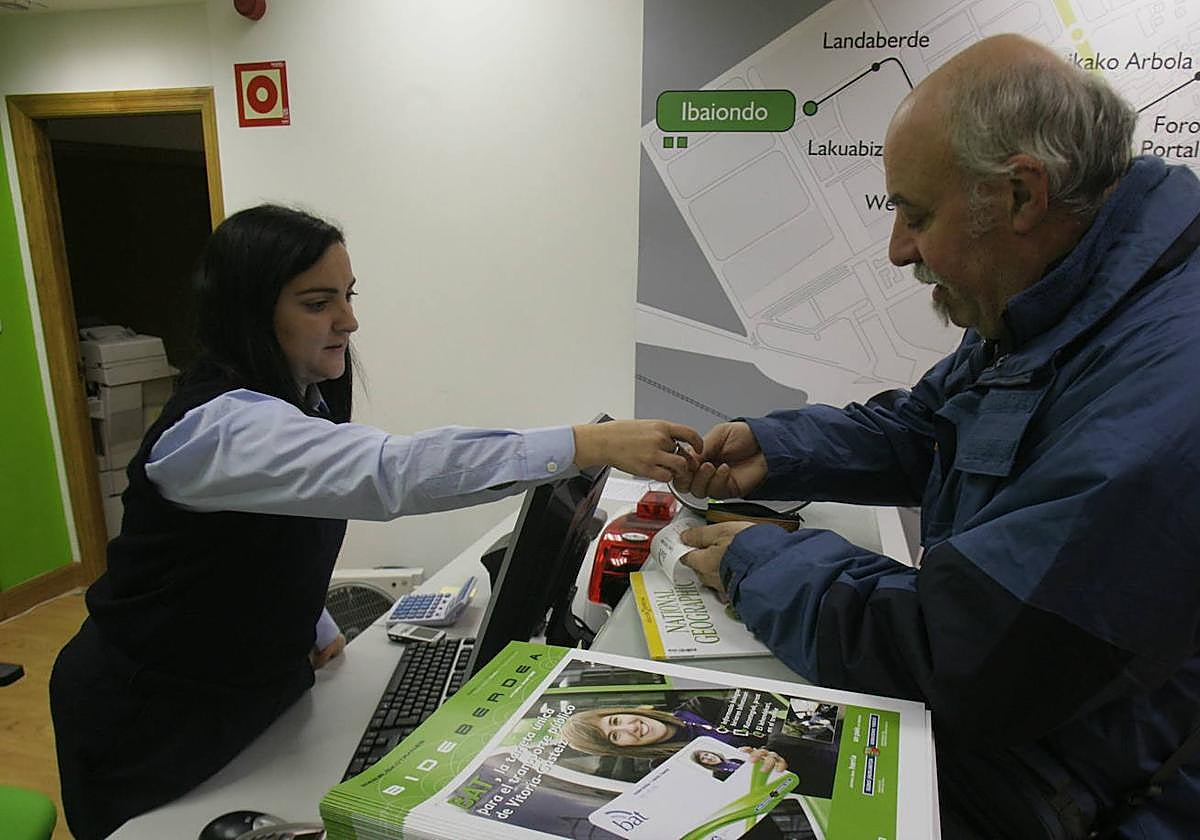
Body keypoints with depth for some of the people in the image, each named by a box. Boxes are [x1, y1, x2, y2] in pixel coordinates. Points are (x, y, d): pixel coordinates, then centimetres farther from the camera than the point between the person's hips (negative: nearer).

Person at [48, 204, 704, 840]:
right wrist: (592, 444, -51)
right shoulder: (218, 426, -32)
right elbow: (389, 472, -47)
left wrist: (311, 625, 2)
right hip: (154, 719, -7)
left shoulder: (300, 399, -1)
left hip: (258, 680, 8)